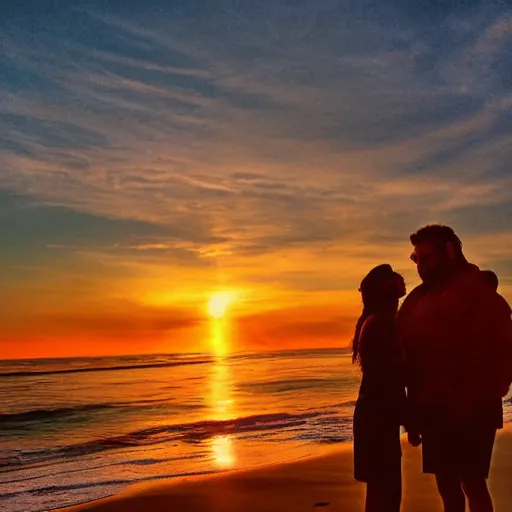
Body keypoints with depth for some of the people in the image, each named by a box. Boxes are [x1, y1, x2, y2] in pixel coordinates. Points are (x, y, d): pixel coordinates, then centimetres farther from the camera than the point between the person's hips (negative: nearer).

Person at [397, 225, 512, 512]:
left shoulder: (478, 291, -6)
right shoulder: (421, 298, 13)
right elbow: (410, 357, 14)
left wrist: (473, 404, -16)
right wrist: (415, 412, 11)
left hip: (470, 412, -6)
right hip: (433, 411, 7)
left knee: (471, 482, -4)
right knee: (447, 485, 11)